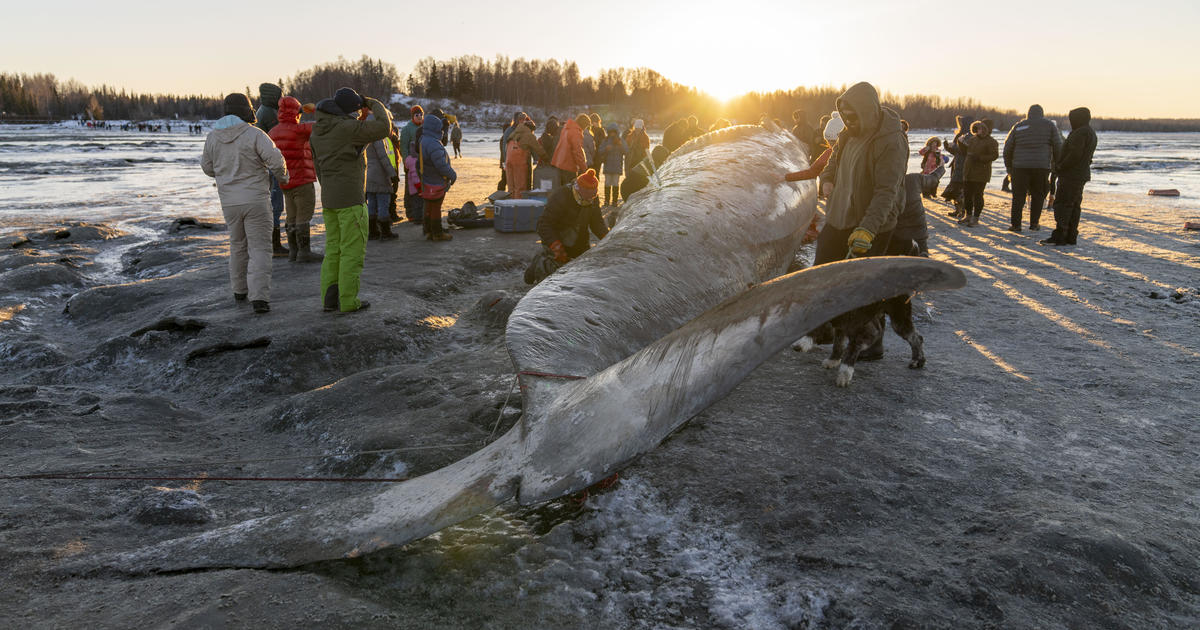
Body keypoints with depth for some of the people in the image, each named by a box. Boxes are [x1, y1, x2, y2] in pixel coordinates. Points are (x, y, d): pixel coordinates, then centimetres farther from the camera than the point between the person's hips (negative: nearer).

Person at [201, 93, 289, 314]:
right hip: (256, 200, -5)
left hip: (229, 202, 5)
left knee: (238, 244, 22)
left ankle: (240, 290, 33)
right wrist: (282, 176, 3)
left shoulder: (213, 137, 4)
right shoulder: (254, 134, -11)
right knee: (259, 249, -2)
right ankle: (259, 297, -13)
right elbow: (275, 160, -18)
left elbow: (208, 167, 14)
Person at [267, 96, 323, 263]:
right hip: (303, 181, -8)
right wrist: (315, 109, 3)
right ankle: (305, 252, -3)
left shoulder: (273, 133, 8)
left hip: (286, 183, 8)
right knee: (304, 217, -4)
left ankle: (293, 251, 14)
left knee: (293, 218, 11)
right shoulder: (298, 129, -15)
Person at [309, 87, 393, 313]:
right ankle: (348, 301, 2)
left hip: (329, 199, 8)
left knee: (333, 249, 14)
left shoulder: (318, 131, 10)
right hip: (350, 198, -8)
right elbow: (383, 128, -20)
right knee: (353, 250, -1)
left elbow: (319, 166, 16)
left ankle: (330, 297, 15)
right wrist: (374, 104, -4)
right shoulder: (346, 128, -16)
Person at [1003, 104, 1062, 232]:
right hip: (1042, 166, 0)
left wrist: (1008, 166, 17)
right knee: (1038, 196, 11)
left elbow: (1008, 147, 9)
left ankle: (1016, 224, 1)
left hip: (1020, 167, 0)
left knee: (1018, 196, 5)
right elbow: (1058, 146, 2)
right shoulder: (1050, 126, 6)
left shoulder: (1019, 126, 9)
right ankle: (1034, 223, 12)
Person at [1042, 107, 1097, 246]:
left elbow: (1075, 155, -24)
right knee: (1073, 206, 11)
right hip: (1081, 175, 10)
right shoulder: (1091, 133, 17)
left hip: (1072, 175, -10)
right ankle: (1071, 237, 14)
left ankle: (1059, 237, -11)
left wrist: (1060, 167, -12)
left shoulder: (1080, 133, -17)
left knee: (1062, 205, -9)